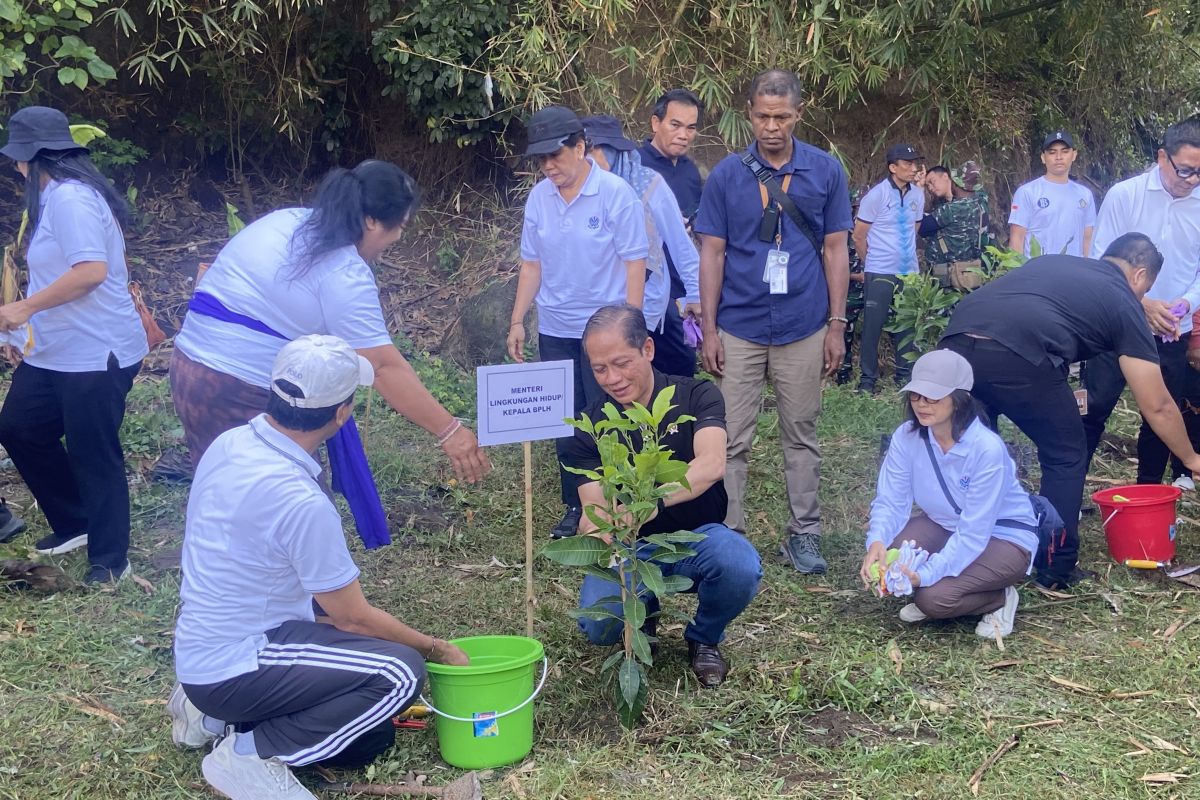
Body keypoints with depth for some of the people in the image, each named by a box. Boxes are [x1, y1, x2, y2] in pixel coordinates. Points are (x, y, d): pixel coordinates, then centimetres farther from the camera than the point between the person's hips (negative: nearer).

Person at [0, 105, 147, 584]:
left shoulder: (70, 198, -19)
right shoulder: (56, 196, 13)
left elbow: (91, 271, -29)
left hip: (95, 354, -11)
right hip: (56, 351, 11)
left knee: (93, 456, 0)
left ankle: (109, 560, 16)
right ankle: (74, 524, 30)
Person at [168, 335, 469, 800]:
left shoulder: (229, 444, -2)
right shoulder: (300, 501, -28)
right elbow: (353, 617, -16)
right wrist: (437, 649, 1)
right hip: (233, 669, -9)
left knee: (370, 739, 14)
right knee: (401, 672, -19)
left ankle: (216, 716, 13)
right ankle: (251, 753, -11)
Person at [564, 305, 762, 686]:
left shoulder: (697, 397, -10)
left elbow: (712, 464, -30)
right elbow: (593, 505, -13)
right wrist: (594, 525, -39)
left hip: (697, 537, -1)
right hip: (630, 546, 1)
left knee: (741, 566, -35)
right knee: (597, 625, -27)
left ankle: (704, 638, 1)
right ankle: (643, 614, 13)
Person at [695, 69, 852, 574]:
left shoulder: (826, 172, 1)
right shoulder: (727, 175, 0)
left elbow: (835, 251, 5)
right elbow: (712, 253, 1)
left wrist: (836, 325, 0)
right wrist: (708, 330, -3)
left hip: (803, 328, 1)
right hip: (738, 328, 0)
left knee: (801, 437, 10)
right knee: (732, 440, 3)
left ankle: (804, 533, 20)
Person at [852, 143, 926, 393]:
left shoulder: (918, 195, 5)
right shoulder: (876, 195, -11)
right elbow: (859, 236, -5)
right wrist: (872, 262, 7)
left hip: (909, 271, 5)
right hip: (880, 274, -5)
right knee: (873, 325, -1)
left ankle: (904, 376, 20)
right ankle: (868, 378, 8)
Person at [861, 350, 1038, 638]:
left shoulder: (988, 449, -31)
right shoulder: (907, 437, -15)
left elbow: (974, 533, -30)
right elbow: (890, 500, -14)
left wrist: (926, 574, -38)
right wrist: (877, 541, -36)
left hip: (1002, 536, -5)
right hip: (944, 525, 5)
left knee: (934, 597, -28)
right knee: (885, 557, -24)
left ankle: (1000, 599, 4)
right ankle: (928, 597, 7)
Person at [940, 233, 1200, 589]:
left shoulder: (1050, 262, 34)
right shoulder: (1123, 302, 19)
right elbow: (1157, 406, 22)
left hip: (956, 341, 6)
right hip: (1015, 356, -5)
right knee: (1066, 457, 18)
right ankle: (1057, 569, 22)